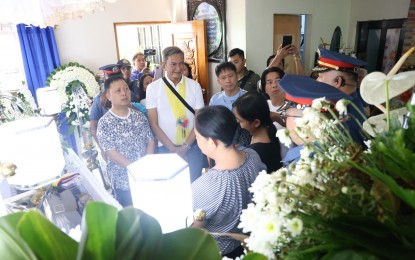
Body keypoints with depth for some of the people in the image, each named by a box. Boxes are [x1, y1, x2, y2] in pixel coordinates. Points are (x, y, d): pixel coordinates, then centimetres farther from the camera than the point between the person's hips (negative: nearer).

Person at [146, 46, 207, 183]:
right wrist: (172, 148, -9)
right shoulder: (153, 88, -3)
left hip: (192, 147, 1)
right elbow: (153, 124, -3)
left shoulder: (194, 86, 0)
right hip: (165, 148, -1)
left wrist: (185, 146, -9)